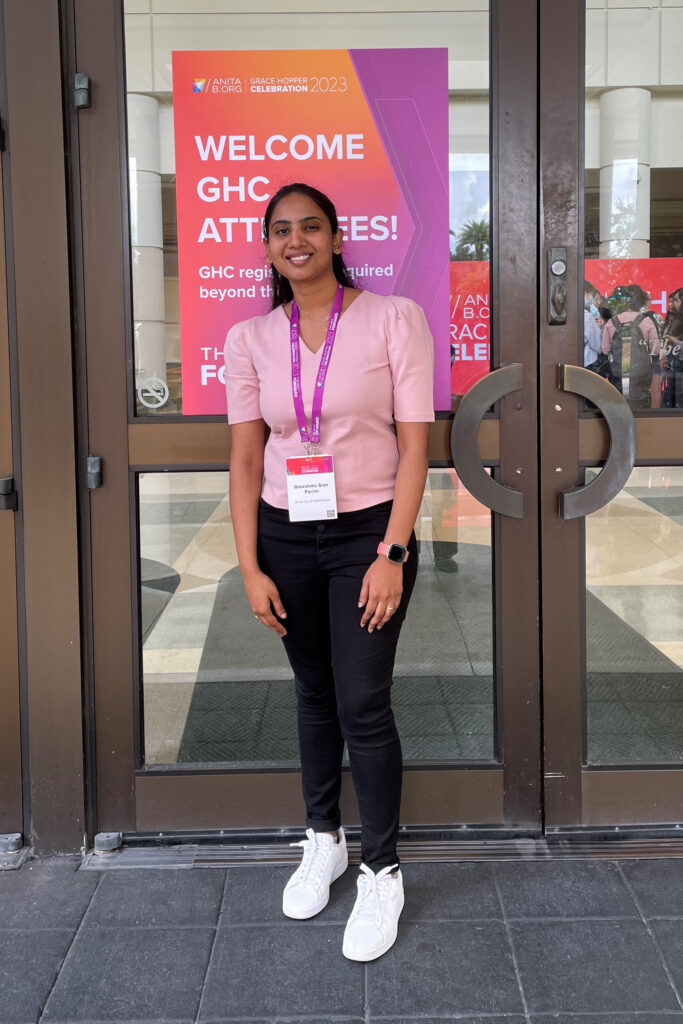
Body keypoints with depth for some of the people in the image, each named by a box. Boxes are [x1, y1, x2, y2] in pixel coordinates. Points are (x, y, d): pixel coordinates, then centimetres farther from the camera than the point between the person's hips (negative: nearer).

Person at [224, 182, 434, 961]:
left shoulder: (394, 319, -6)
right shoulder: (250, 339, 2)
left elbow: (414, 446, -8)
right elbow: (246, 459, 3)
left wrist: (391, 554, -13)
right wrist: (250, 567, -2)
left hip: (368, 536, -3)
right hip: (287, 539, 3)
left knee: (362, 707, -1)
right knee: (314, 694, 16)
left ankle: (380, 870, 17)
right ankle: (323, 839, 36)